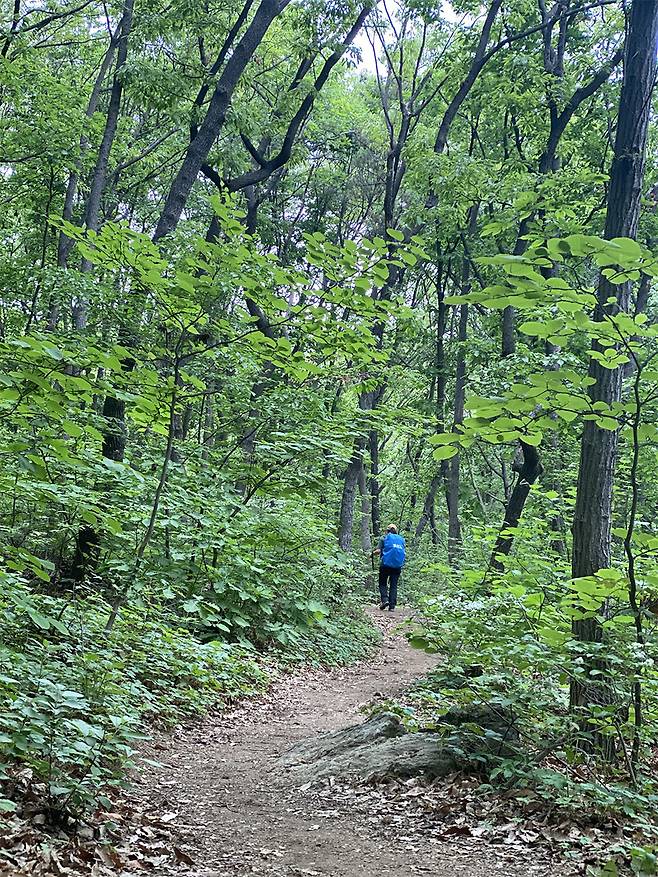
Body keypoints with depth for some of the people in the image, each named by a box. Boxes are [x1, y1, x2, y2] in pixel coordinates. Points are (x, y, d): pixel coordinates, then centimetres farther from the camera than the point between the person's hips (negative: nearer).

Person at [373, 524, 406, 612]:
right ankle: (392, 606, 2)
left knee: (383, 583, 10)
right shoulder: (401, 539, 13)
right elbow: (405, 554, 8)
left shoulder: (384, 537, 3)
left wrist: (373, 553, 14)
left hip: (386, 564, -3)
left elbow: (378, 551, -6)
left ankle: (385, 599, -11)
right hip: (398, 566, 3)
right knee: (394, 585, 7)